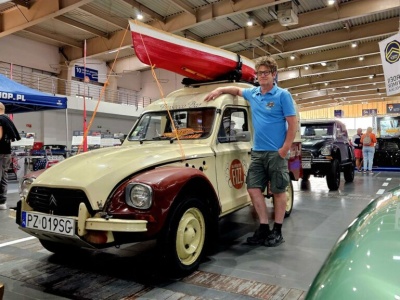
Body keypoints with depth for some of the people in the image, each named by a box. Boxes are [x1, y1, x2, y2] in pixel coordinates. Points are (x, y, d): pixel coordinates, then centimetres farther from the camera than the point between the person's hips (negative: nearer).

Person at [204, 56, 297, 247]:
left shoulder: (282, 95, -6)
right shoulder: (253, 93, 10)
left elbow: (293, 124, -8)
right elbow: (237, 90, 31)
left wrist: (285, 148, -15)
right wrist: (220, 90, 15)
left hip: (276, 152, -5)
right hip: (257, 152, 6)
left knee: (278, 191, 4)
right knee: (254, 188, 2)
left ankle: (277, 231, 15)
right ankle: (264, 228, 13)